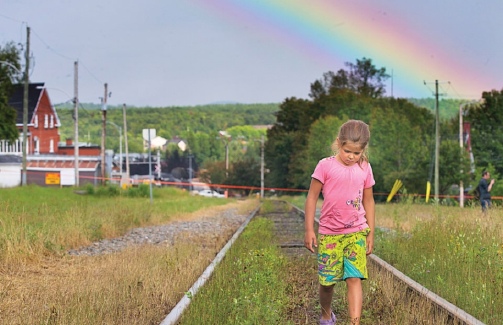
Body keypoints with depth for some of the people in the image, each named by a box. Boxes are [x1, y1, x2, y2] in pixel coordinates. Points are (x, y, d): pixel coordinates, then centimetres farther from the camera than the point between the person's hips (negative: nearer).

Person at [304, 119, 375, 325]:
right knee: (327, 280, 7)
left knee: (354, 279, -11)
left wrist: (370, 233, 10)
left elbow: (368, 201, 11)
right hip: (329, 233, -1)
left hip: (356, 233, 1)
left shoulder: (364, 169, 3)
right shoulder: (325, 166, -7)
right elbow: (312, 197, -3)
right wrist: (309, 230, -6)